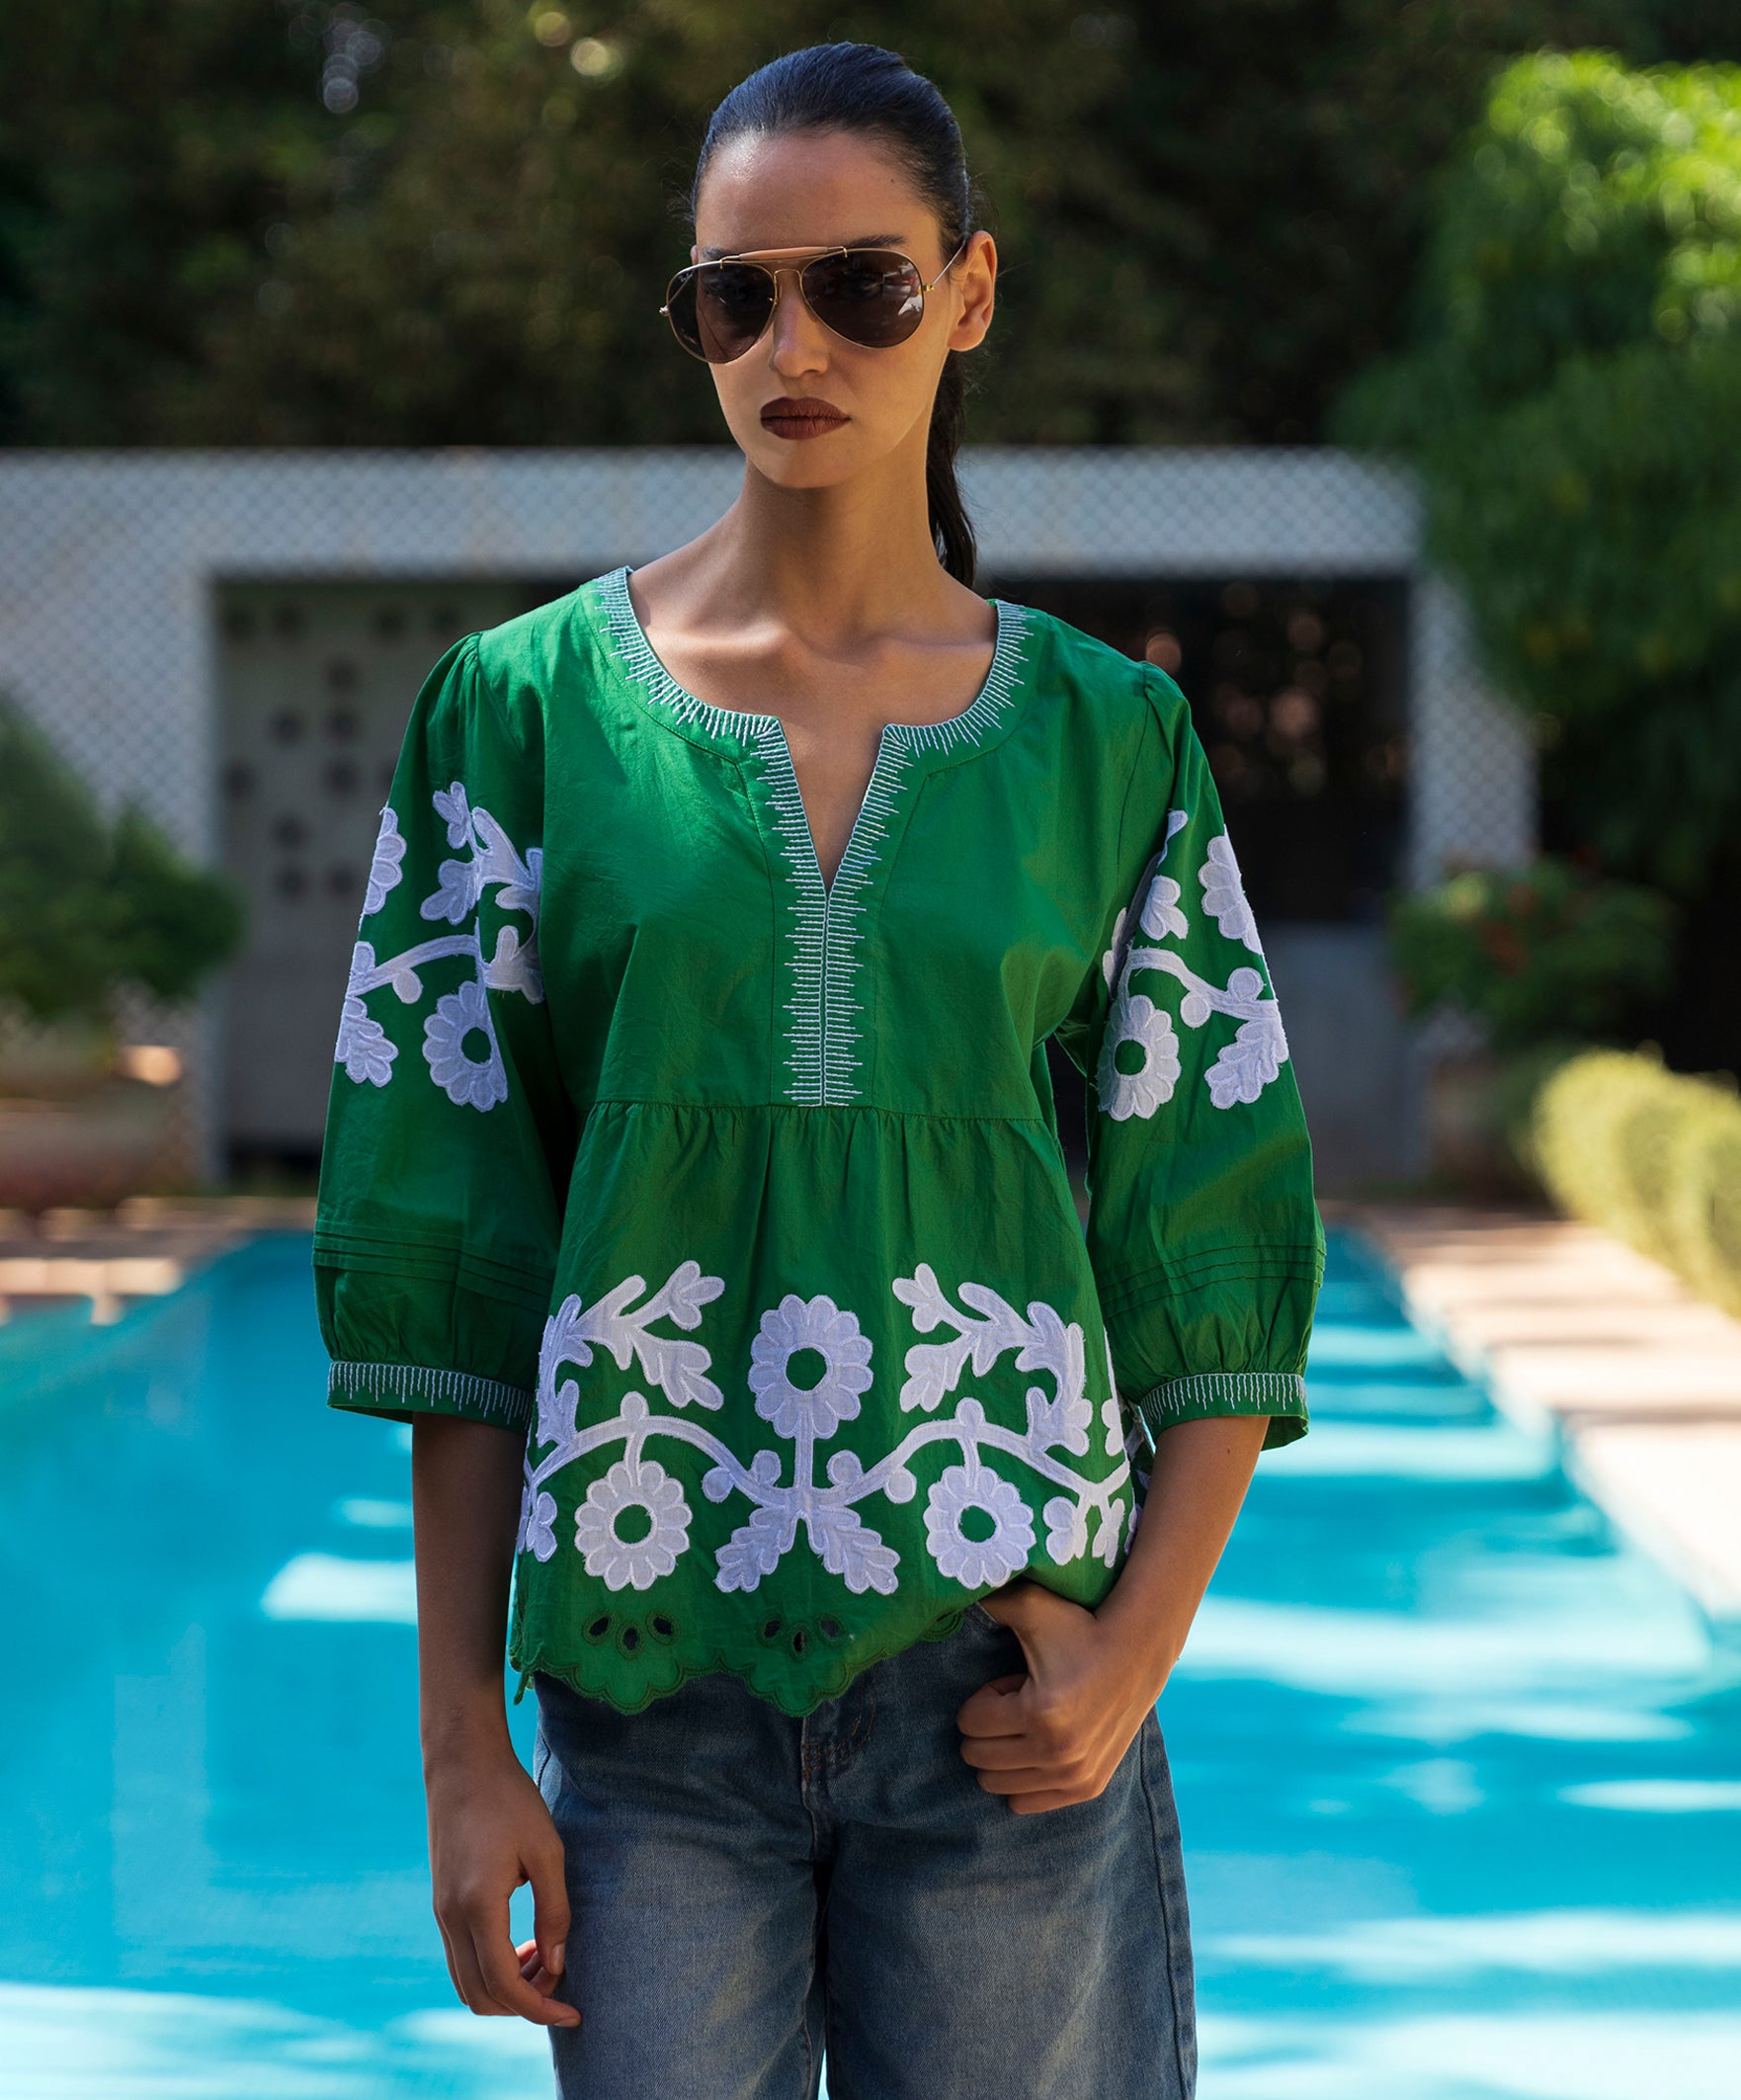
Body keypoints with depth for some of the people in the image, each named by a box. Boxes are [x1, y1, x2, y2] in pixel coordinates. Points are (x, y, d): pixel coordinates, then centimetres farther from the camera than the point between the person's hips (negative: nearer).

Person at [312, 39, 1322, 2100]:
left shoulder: (1105, 735, 6)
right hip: (650, 1677, 0)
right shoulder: (527, 708, 3)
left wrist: (1138, 1646, -7)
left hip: (1004, 1694, 1)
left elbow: (1225, 1250, 6)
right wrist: (460, 1746, -2)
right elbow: (443, 1261, 2)